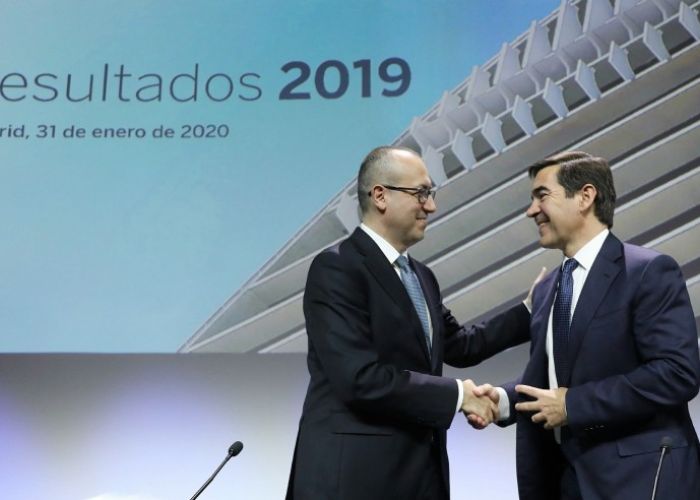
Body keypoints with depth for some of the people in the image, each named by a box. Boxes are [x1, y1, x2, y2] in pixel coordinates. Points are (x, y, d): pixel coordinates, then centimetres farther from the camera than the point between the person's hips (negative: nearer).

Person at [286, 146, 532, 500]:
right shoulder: (337, 268, -14)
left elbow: (460, 345, 20)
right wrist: (457, 394, -17)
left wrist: (529, 311, 15)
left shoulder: (420, 276, 13)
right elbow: (360, 378, -23)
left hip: (420, 470, 8)